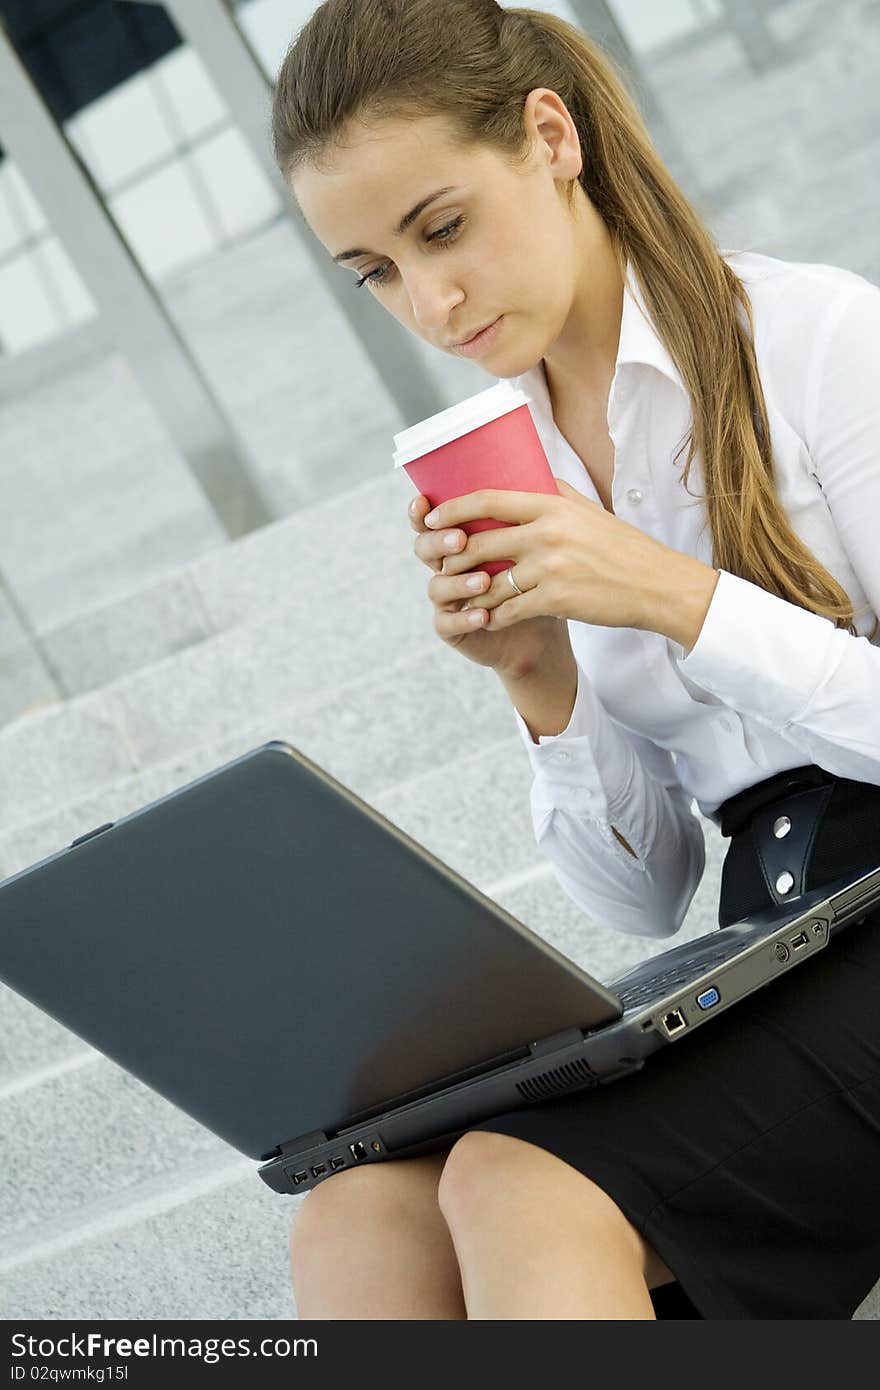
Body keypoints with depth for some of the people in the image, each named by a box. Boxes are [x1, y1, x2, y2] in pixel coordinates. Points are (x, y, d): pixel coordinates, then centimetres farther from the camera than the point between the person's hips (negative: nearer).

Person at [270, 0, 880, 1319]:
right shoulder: (506, 468, 10)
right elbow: (643, 896, 10)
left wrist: (681, 597, -16)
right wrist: (544, 688, -7)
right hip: (766, 960, 5)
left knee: (526, 1192, -29)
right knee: (359, 1219, -20)